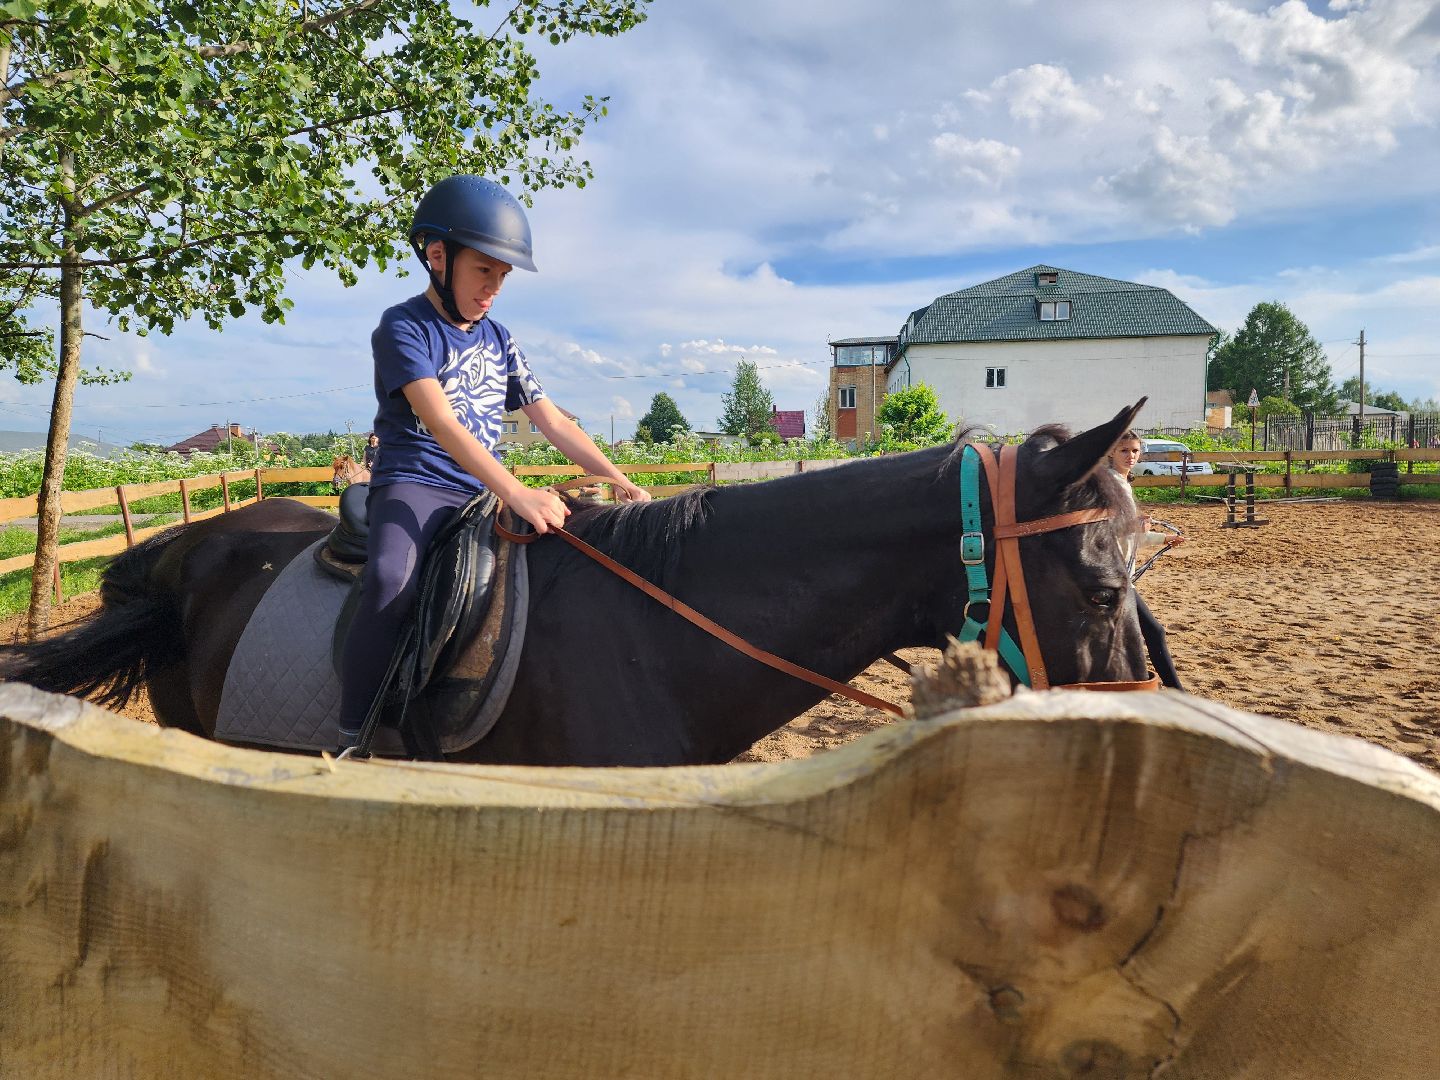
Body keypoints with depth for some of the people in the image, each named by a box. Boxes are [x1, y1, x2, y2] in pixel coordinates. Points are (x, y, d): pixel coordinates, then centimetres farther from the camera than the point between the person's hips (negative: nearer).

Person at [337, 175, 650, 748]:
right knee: (392, 581, -35)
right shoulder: (403, 328, -6)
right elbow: (440, 422, -21)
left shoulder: (499, 341, 14)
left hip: (486, 492, 7)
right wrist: (516, 493, -33)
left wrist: (617, 479, -3)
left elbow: (553, 421, 12)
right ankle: (352, 744, -26)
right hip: (414, 482, -6)